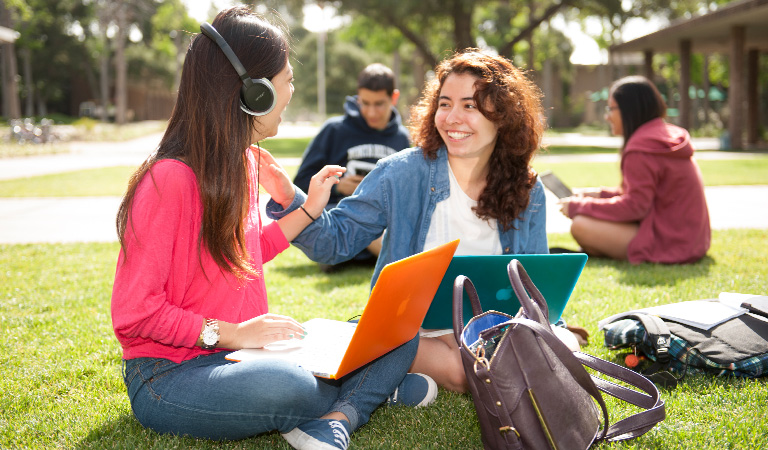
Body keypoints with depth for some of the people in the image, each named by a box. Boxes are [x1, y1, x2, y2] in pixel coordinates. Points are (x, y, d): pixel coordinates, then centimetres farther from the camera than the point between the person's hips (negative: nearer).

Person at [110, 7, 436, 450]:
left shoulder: (246, 162, 7)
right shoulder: (169, 180, -20)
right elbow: (133, 314, -18)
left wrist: (307, 210, 16)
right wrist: (230, 333, -21)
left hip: (241, 353, 8)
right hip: (170, 375, -8)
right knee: (287, 388, -38)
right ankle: (375, 389, -8)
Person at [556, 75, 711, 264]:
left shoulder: (641, 148, -17)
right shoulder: (668, 134, 13)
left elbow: (635, 206, -17)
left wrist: (578, 207, -8)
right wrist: (601, 194, 13)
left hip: (669, 245, -10)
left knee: (581, 226, -18)